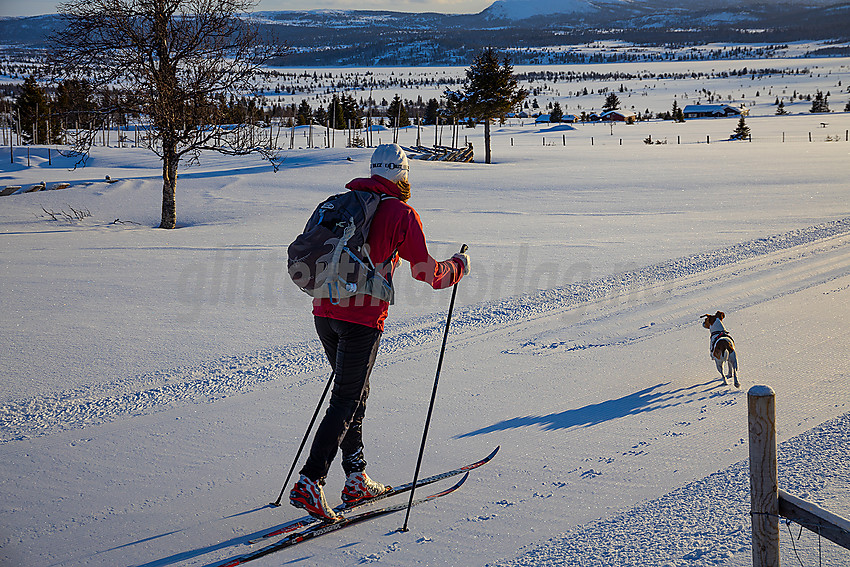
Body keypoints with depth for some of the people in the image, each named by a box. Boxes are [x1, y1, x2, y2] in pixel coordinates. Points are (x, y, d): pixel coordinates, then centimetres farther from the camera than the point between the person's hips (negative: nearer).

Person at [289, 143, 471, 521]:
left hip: (324, 310, 7)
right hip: (362, 317, -7)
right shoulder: (402, 213, -4)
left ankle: (356, 479, 23)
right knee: (346, 401, -4)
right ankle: (309, 483, -14)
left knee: (355, 391, 19)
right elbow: (426, 270, -2)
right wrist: (458, 267, 17)